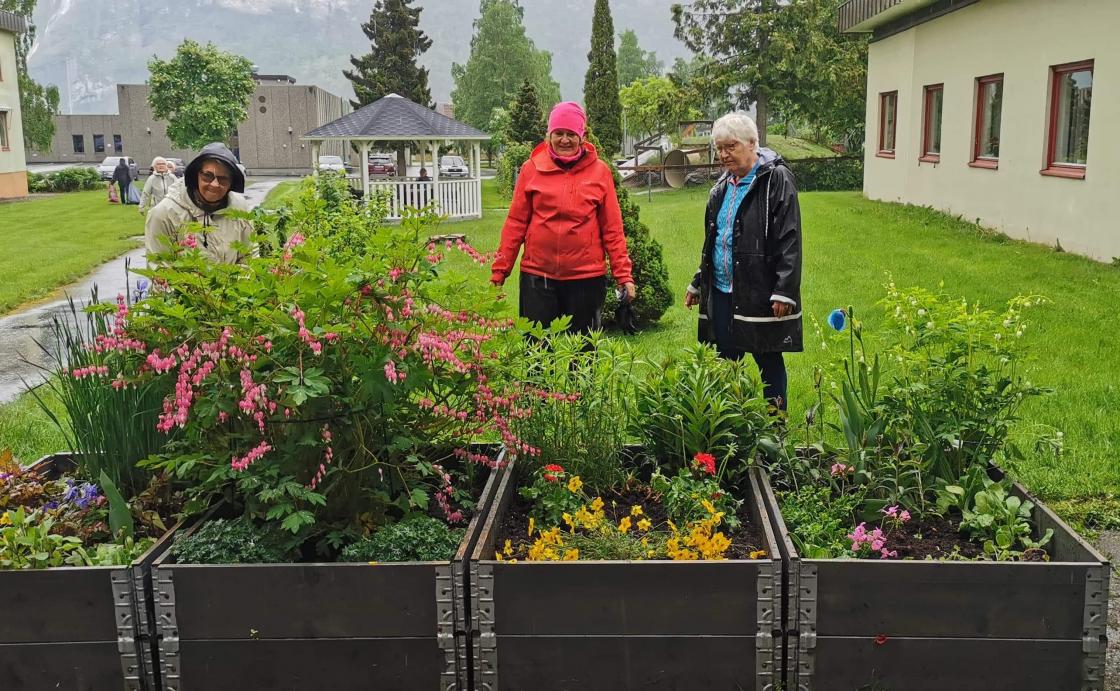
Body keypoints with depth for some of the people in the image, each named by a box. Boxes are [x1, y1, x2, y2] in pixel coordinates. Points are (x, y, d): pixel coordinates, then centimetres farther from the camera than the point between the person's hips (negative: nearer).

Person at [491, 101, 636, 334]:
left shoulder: (599, 171, 1)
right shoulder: (531, 169, 2)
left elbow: (612, 228, 2)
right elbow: (516, 223, 4)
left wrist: (623, 274, -3)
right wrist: (499, 271, 1)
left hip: (586, 275, 0)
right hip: (537, 274, 0)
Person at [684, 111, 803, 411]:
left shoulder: (776, 179, -9)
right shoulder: (724, 184, 14)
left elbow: (790, 239, -14)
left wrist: (784, 291, -20)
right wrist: (697, 283, 22)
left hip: (760, 293, -7)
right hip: (721, 292, 7)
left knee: (768, 361, 3)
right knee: (725, 361, 13)